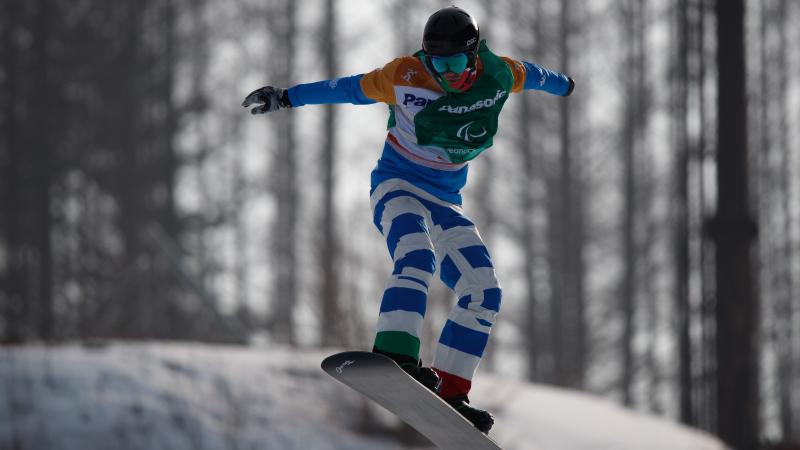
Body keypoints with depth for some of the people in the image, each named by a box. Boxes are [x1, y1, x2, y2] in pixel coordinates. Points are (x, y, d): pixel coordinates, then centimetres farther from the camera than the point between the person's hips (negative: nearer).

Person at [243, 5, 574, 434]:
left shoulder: (499, 76, -5)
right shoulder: (405, 76, -15)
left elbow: (533, 75, 17)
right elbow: (350, 89, -2)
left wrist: (564, 85, 38)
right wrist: (286, 97, 3)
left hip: (445, 201, 5)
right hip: (398, 185, -5)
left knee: (484, 290, -6)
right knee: (417, 257, -34)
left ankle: (450, 391, -5)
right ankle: (395, 354, -49)